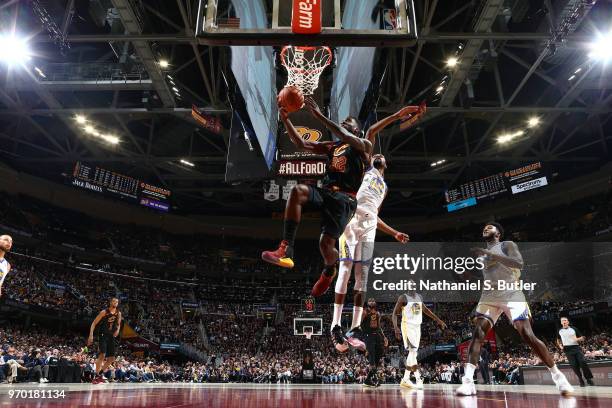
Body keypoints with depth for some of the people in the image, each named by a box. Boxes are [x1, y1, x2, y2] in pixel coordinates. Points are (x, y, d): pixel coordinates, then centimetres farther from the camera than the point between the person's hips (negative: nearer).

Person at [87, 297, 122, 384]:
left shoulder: (118, 313, 5)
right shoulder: (104, 312, -10)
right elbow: (94, 323, -9)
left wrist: (117, 330, -2)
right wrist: (91, 335, -19)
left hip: (111, 336, 6)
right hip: (103, 335, -6)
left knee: (111, 358, 6)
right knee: (102, 355, -20)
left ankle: (100, 373, 23)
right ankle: (96, 376, -11)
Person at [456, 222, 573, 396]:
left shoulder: (507, 245, 1)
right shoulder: (481, 253, 19)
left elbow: (518, 264, -21)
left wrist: (490, 254, -24)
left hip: (511, 295, -4)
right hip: (489, 296, 5)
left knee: (528, 335, -11)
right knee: (478, 332, -14)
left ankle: (557, 375, 8)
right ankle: (468, 380, -20)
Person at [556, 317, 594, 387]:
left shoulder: (574, 329, 5)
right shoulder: (560, 331, 9)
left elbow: (582, 338, 6)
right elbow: (558, 340, 24)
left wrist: (577, 339, -15)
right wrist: (560, 345, 6)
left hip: (576, 347, -1)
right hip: (567, 349, 1)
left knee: (583, 362, -12)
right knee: (574, 365, -4)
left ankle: (589, 378, 2)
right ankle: (580, 379, 7)